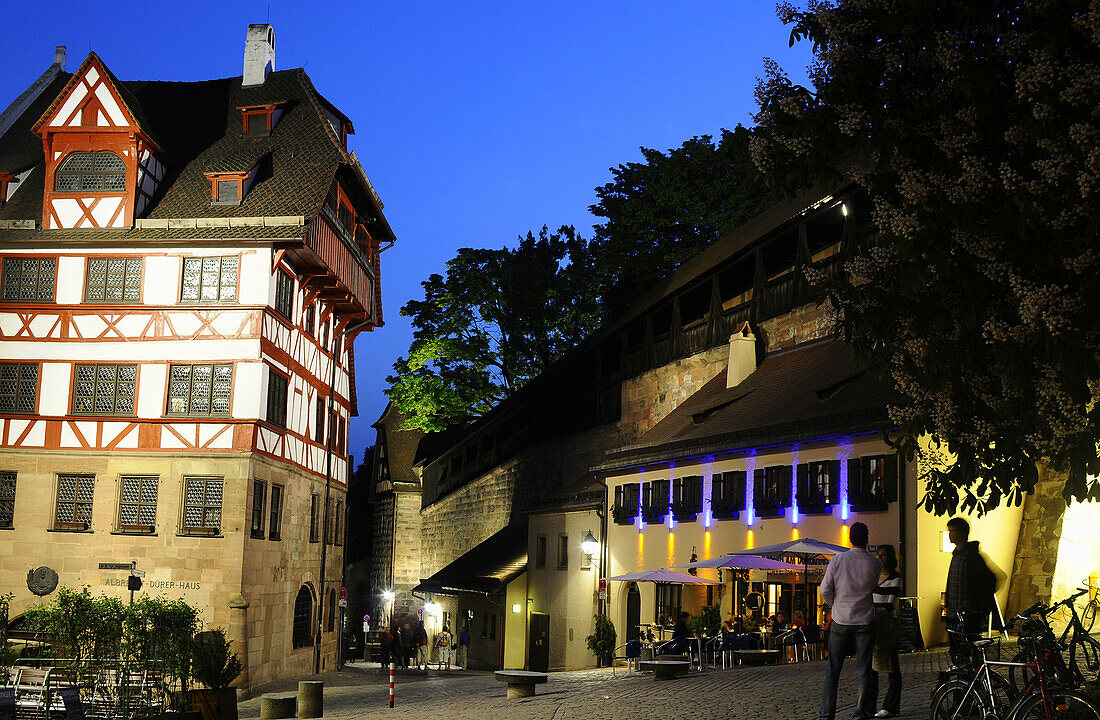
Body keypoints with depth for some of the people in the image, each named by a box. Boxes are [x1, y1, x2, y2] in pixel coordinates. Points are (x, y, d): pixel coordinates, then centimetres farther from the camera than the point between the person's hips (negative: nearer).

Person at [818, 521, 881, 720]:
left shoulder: (837, 560, -8)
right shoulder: (874, 563, -7)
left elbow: (825, 589, -7)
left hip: (840, 621, 0)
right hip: (865, 620, 0)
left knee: (833, 669, 8)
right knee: (864, 669, 7)